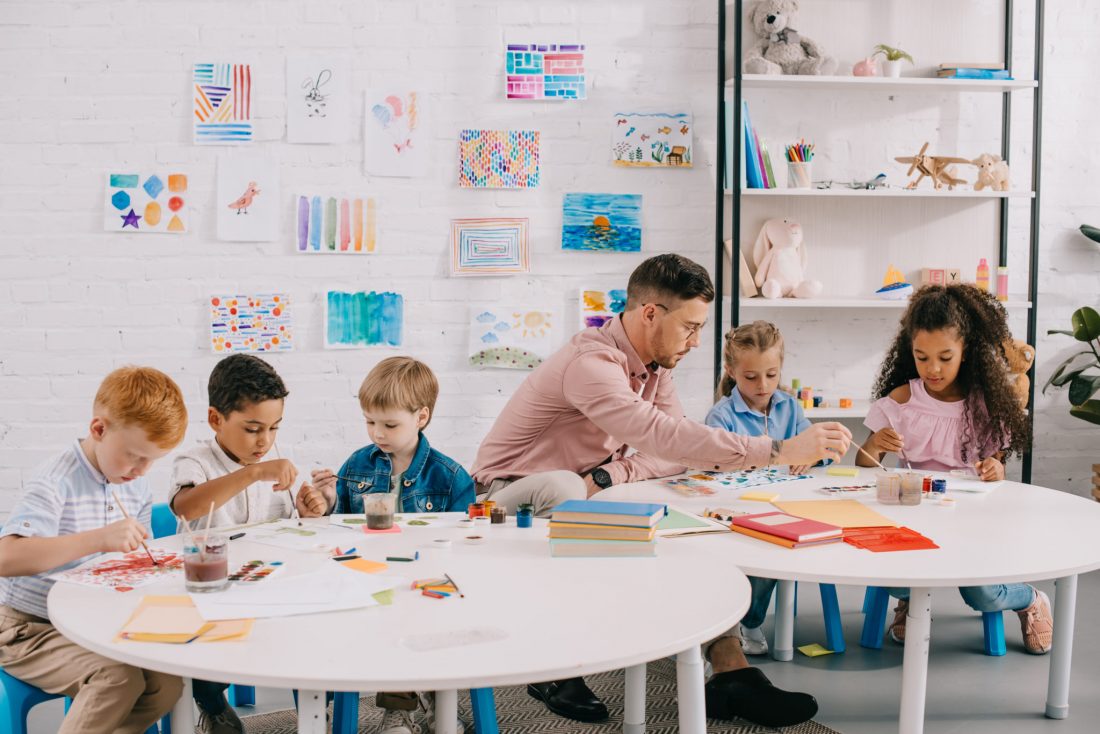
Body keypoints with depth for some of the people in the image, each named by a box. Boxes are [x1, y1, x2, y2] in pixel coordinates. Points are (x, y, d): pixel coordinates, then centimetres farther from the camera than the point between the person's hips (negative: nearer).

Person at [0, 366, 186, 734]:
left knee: (168, 682, -14)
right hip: (30, 629, -7)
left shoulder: (136, 484, 3)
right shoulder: (55, 482, -21)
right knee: (119, 677, -29)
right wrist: (99, 538, -44)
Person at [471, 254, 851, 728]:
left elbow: (676, 451, -8)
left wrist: (606, 476, -28)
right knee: (561, 486, -40)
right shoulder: (591, 364, -28)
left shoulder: (655, 364, 1)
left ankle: (729, 672, -13)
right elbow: (664, 437, -40)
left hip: (588, 494, 8)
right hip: (512, 494, -8)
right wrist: (781, 451, -41)